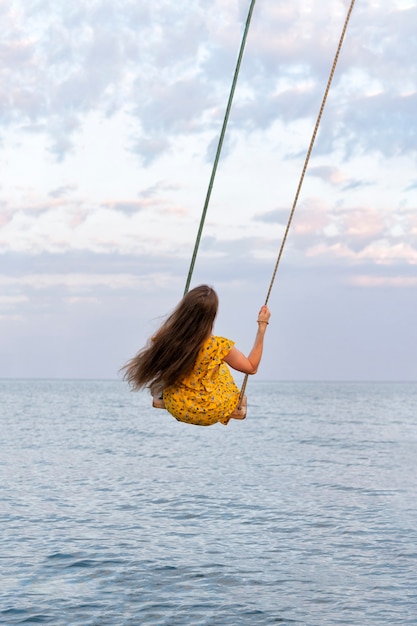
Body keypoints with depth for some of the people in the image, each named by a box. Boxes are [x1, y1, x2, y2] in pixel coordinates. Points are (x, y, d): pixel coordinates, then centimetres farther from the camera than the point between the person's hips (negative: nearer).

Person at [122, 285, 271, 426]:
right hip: (208, 414, -3)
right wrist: (262, 326, -8)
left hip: (175, 408, 3)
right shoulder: (218, 346, -28)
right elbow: (251, 367, -11)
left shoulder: (164, 337, -21)